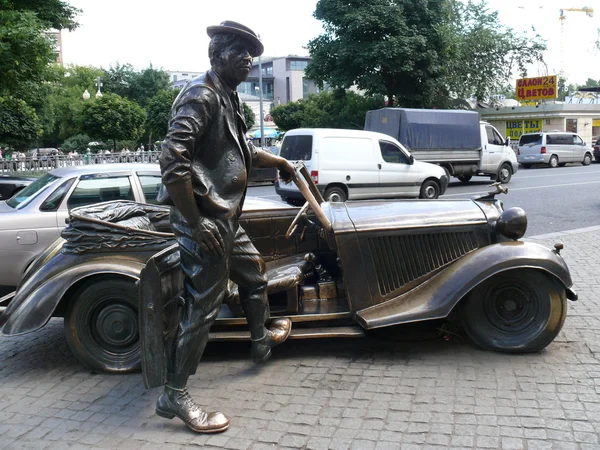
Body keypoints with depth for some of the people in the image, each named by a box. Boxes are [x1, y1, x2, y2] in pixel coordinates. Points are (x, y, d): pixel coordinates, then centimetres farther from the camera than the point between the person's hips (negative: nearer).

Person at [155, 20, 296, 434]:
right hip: (205, 222, -10)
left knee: (255, 276, 26)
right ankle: (174, 396, 8)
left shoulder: (228, 98, 15)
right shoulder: (201, 95, -16)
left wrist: (279, 162, 44)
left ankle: (262, 341, 51)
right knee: (202, 307, -4)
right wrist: (197, 225, -25)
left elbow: (242, 152, 31)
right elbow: (173, 162, -26)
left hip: (228, 220, 10)